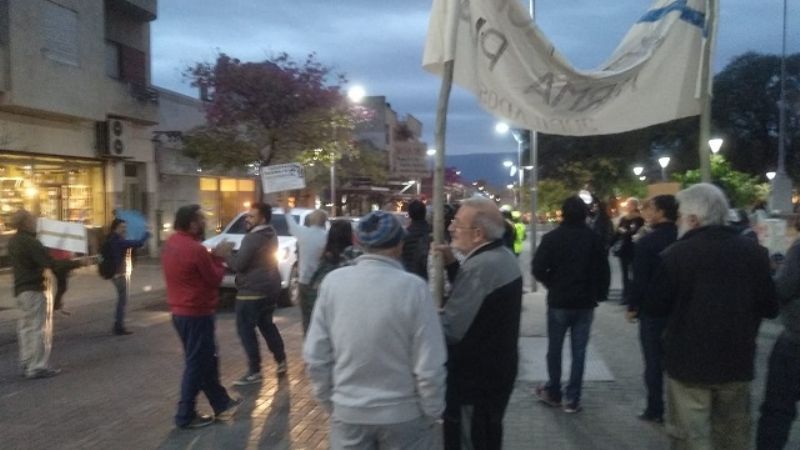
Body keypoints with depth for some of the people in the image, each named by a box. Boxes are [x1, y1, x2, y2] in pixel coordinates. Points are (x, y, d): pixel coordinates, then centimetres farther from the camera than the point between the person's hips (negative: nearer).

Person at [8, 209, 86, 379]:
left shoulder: (13, 241, 10)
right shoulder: (30, 242, -19)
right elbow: (52, 264, -25)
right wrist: (78, 263, -22)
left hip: (20, 290, 9)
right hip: (34, 290, -9)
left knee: (26, 327, 15)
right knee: (40, 328, -3)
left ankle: (26, 364, 22)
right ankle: (37, 367, -1)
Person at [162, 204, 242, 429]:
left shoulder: (171, 243, 5)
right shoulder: (195, 249, -22)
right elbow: (215, 279, -13)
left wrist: (212, 255, 5)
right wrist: (217, 257, 0)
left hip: (180, 311, 9)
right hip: (196, 314, -9)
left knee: (207, 360, 18)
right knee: (197, 364, 3)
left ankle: (222, 404, 29)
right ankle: (186, 416, 12)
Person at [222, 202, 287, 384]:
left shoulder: (252, 238, -19)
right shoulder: (271, 235, 11)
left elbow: (239, 264, -19)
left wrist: (226, 254, -3)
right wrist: (233, 254, 11)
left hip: (252, 291, -10)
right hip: (270, 288, 10)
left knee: (245, 329, -2)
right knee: (266, 325, 22)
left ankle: (254, 371, 0)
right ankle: (281, 361, 25)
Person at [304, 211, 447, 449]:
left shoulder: (332, 282, -10)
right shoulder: (413, 287, -18)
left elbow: (315, 356, -5)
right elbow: (429, 366, -16)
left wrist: (329, 402, 10)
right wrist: (432, 412, 1)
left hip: (347, 411, 2)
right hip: (403, 414, -2)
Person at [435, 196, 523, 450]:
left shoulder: (480, 266, -27)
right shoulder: (504, 256, 5)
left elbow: (450, 330, -29)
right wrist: (453, 264, 1)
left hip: (476, 379, -10)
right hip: (496, 371, 10)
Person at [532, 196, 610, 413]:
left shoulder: (552, 237, -10)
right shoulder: (595, 238, -3)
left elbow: (538, 269, -12)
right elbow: (604, 270, -1)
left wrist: (552, 284, 6)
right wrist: (599, 295, 11)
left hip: (559, 301, -2)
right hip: (585, 302, 2)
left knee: (554, 349, 13)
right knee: (579, 351, 8)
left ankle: (553, 393, 23)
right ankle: (572, 399, 9)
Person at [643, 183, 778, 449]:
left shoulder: (675, 255, -14)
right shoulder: (754, 252, -2)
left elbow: (653, 308, -8)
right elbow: (770, 308, 5)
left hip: (689, 361, -4)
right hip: (737, 362, 4)